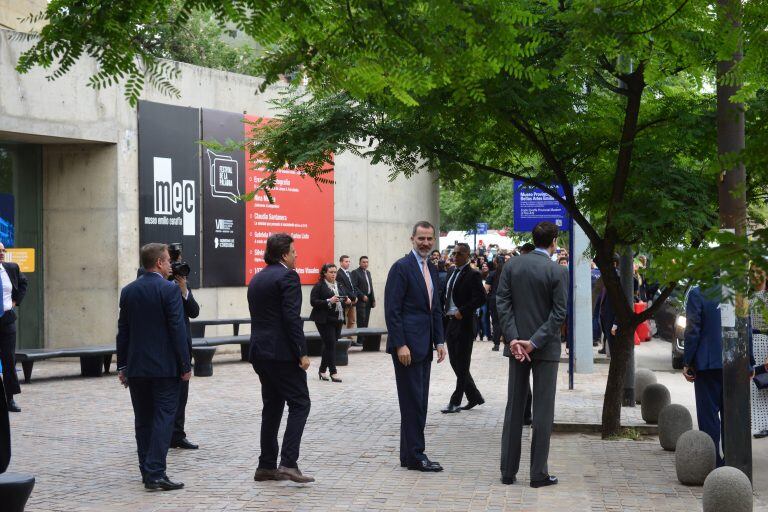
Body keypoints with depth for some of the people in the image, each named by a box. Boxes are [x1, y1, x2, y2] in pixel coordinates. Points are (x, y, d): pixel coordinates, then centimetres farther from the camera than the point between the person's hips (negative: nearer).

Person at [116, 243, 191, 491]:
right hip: (165, 366, -5)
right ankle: (155, 472, -11)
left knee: (143, 420, 12)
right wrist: (185, 365, -8)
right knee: (164, 417, -3)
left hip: (136, 367, 5)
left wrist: (122, 366, 14)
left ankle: (147, 471, 16)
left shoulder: (128, 291, 6)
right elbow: (177, 329, -13)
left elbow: (123, 331, 9)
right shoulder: (169, 289, -10)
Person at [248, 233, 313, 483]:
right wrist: (301, 353, -16)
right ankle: (288, 463, -13)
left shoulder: (256, 279, 16)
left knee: (272, 407, 13)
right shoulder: (287, 276, -11)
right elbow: (292, 318, -18)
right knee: (300, 404, -4)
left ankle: (267, 466, 13)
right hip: (282, 353, -9)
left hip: (259, 352, 9)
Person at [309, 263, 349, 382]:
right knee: (330, 345, -8)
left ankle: (322, 370, 21)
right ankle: (333, 372, -5)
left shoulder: (338, 285, 14)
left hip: (338, 319, 7)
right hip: (325, 320, -7)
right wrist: (329, 301, -22)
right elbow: (313, 301, -14)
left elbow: (343, 298, 23)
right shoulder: (319, 286, -7)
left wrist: (346, 301, 0)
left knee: (329, 345, 11)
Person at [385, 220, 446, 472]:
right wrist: (400, 345, -19)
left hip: (424, 346, 8)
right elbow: (392, 310, -14)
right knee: (413, 400, -5)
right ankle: (415, 456, 0)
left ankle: (409, 455, 16)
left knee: (419, 401, 10)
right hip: (407, 345, -8)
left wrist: (439, 341, 12)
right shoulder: (401, 267, -10)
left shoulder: (431, 269, 16)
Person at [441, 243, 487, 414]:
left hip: (464, 323, -9)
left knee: (462, 365, -1)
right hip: (450, 323, 9)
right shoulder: (452, 273, 14)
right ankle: (474, 397, 23)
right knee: (455, 363, 12)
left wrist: (463, 312, -19)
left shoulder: (472, 275, -11)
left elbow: (480, 298, -19)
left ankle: (455, 402, 3)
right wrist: (445, 309, 6)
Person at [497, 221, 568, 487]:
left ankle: (508, 470, 12)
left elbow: (502, 302, -3)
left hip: (517, 344, 4)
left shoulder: (512, 265, 1)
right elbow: (559, 313, -14)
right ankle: (538, 473, 5)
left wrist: (513, 338, -7)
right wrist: (534, 342, -14)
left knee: (514, 408, 11)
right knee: (543, 411, 3)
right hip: (545, 347, -4)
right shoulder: (558, 271, -11)